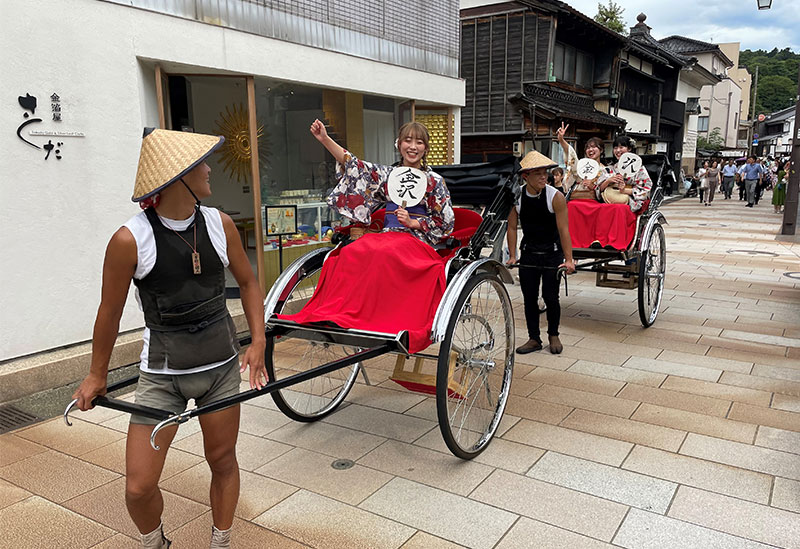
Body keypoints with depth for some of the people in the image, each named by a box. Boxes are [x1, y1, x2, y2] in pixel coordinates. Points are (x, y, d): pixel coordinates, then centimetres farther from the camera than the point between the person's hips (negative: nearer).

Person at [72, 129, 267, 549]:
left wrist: (258, 341, 0)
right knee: (139, 487, -1)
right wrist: (97, 375, 9)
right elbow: (110, 312, -2)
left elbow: (247, 282, 9)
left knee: (223, 461, 14)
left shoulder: (219, 224, -4)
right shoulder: (131, 240, -15)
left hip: (221, 365, 3)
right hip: (162, 374, -3)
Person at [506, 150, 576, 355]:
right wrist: (512, 256, -1)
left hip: (552, 253, -3)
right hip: (528, 252, 3)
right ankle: (534, 338, 17)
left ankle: (553, 335, 21)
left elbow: (563, 229, -13)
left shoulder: (556, 197, -14)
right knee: (529, 297, 4)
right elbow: (512, 228, 1)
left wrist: (568, 260, -14)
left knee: (550, 296, -1)